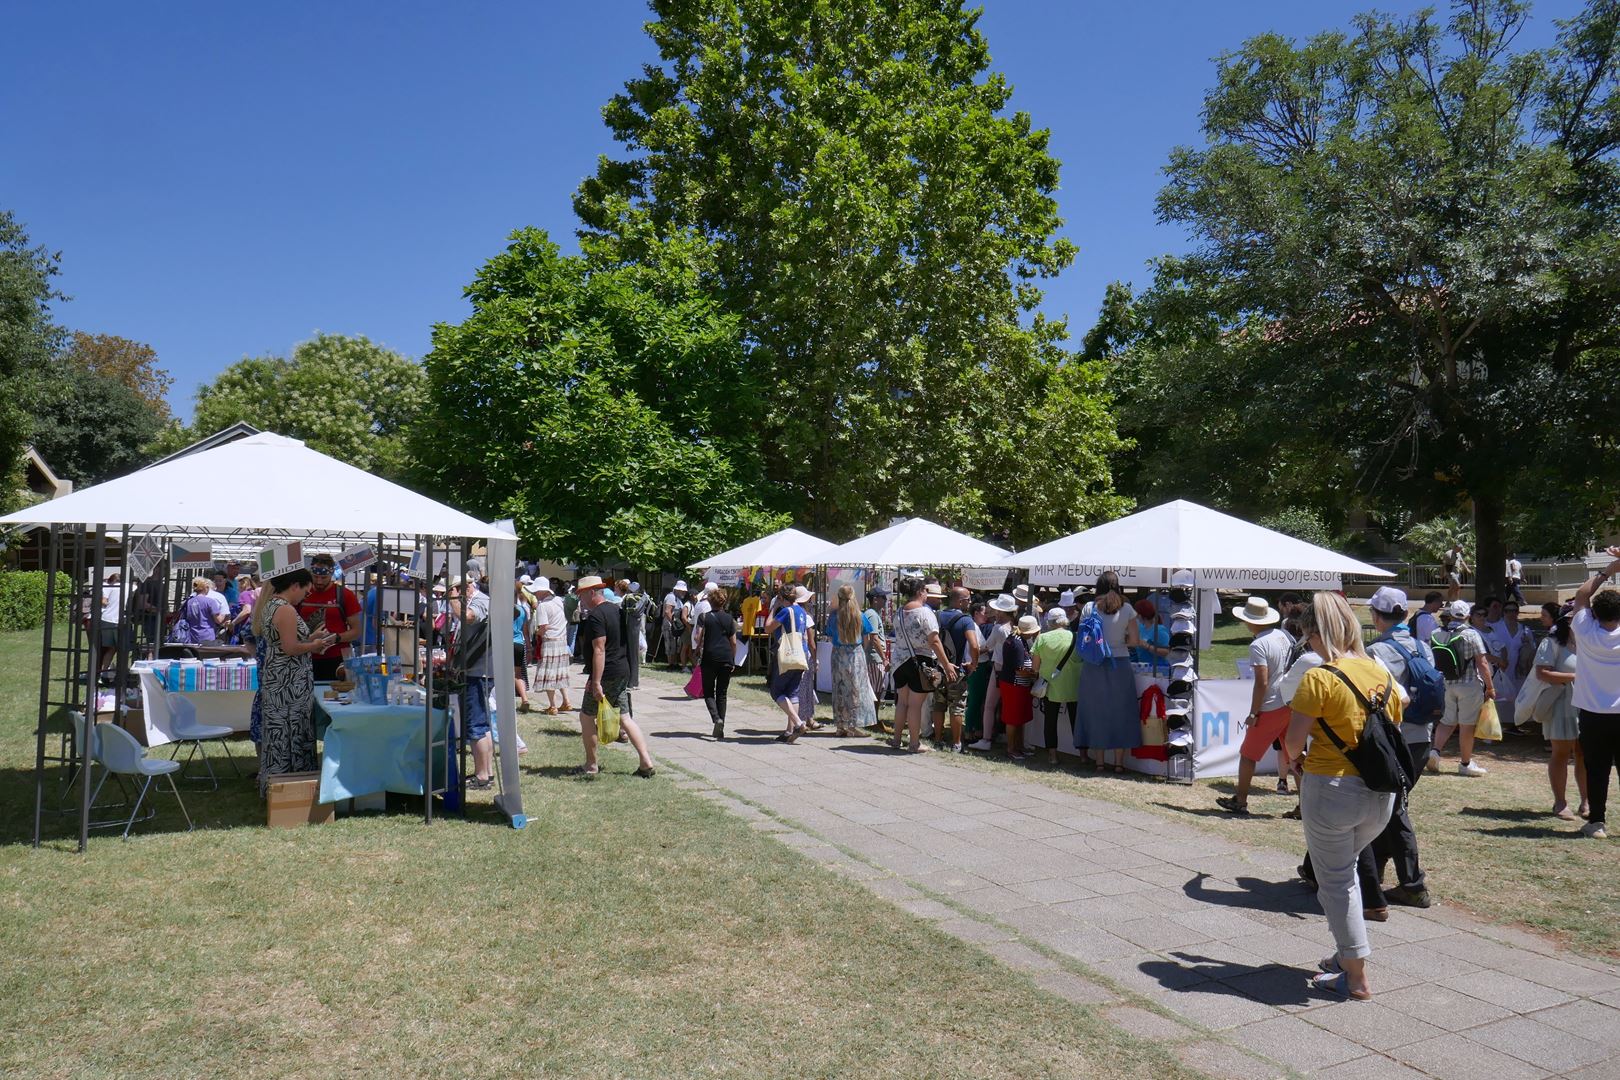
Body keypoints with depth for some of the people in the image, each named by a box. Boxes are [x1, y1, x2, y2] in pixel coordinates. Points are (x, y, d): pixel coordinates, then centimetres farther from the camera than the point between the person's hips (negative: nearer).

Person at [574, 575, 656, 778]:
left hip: (606, 674, -9)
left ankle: (591, 765, 12)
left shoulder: (595, 616, -15)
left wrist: (596, 682, -24)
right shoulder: (616, 610, 14)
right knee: (624, 717, 10)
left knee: (587, 716, 6)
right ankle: (646, 762, 4)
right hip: (622, 672, 9)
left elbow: (599, 650, -22)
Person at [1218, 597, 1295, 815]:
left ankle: (1240, 802, 14)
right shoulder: (1284, 636, 7)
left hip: (1270, 709, -7)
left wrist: (1253, 713, -11)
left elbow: (1262, 683, -19)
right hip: (1291, 705, 7)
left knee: (1248, 756, 7)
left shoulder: (1258, 645, -16)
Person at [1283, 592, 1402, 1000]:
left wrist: (1295, 757, 7)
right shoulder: (1382, 673, 3)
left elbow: (1293, 742, -14)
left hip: (1330, 787, -7)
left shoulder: (1320, 678, -17)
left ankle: (1357, 978, 13)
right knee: (1345, 866, 26)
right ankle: (1348, 952, 31)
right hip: (1381, 793, 7)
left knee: (1336, 879, 7)